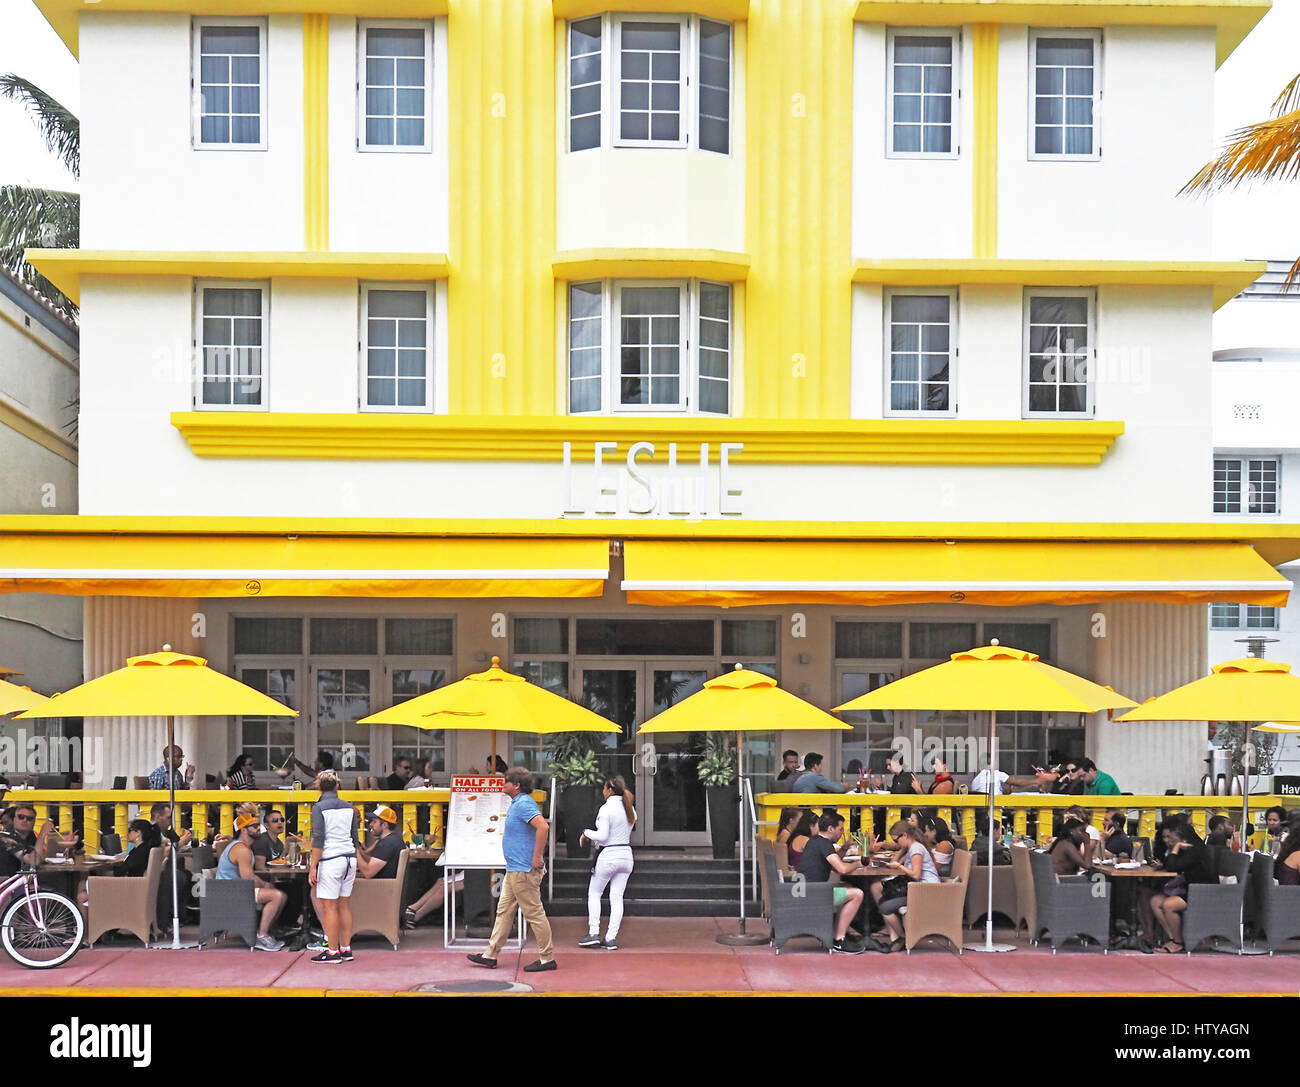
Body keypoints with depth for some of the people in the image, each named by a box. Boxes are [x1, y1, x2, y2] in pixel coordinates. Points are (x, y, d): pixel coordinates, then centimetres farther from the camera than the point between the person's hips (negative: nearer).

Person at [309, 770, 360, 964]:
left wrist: (313, 866, -11)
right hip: (350, 859, 6)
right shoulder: (348, 807, 11)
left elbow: (319, 839, -12)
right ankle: (346, 949, 13)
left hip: (330, 860, -6)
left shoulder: (319, 808, -6)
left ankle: (333, 951, -2)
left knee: (329, 906, -2)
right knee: (344, 904, 11)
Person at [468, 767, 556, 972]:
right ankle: (491, 956, 20)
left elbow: (543, 827, -32)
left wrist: (537, 858, -27)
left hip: (524, 871, -11)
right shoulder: (517, 804, 15)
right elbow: (540, 827, 28)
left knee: (534, 913, -4)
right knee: (504, 911, 14)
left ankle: (546, 959, 3)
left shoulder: (524, 804, -18)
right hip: (514, 870, 11)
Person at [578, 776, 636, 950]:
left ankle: (593, 934, 5)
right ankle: (611, 938, 4)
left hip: (609, 855, -6)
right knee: (617, 898, 7)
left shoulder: (606, 808, -15)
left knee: (594, 893, 10)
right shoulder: (630, 809, 7)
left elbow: (602, 836, -18)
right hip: (626, 854, 6)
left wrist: (586, 833, -1)